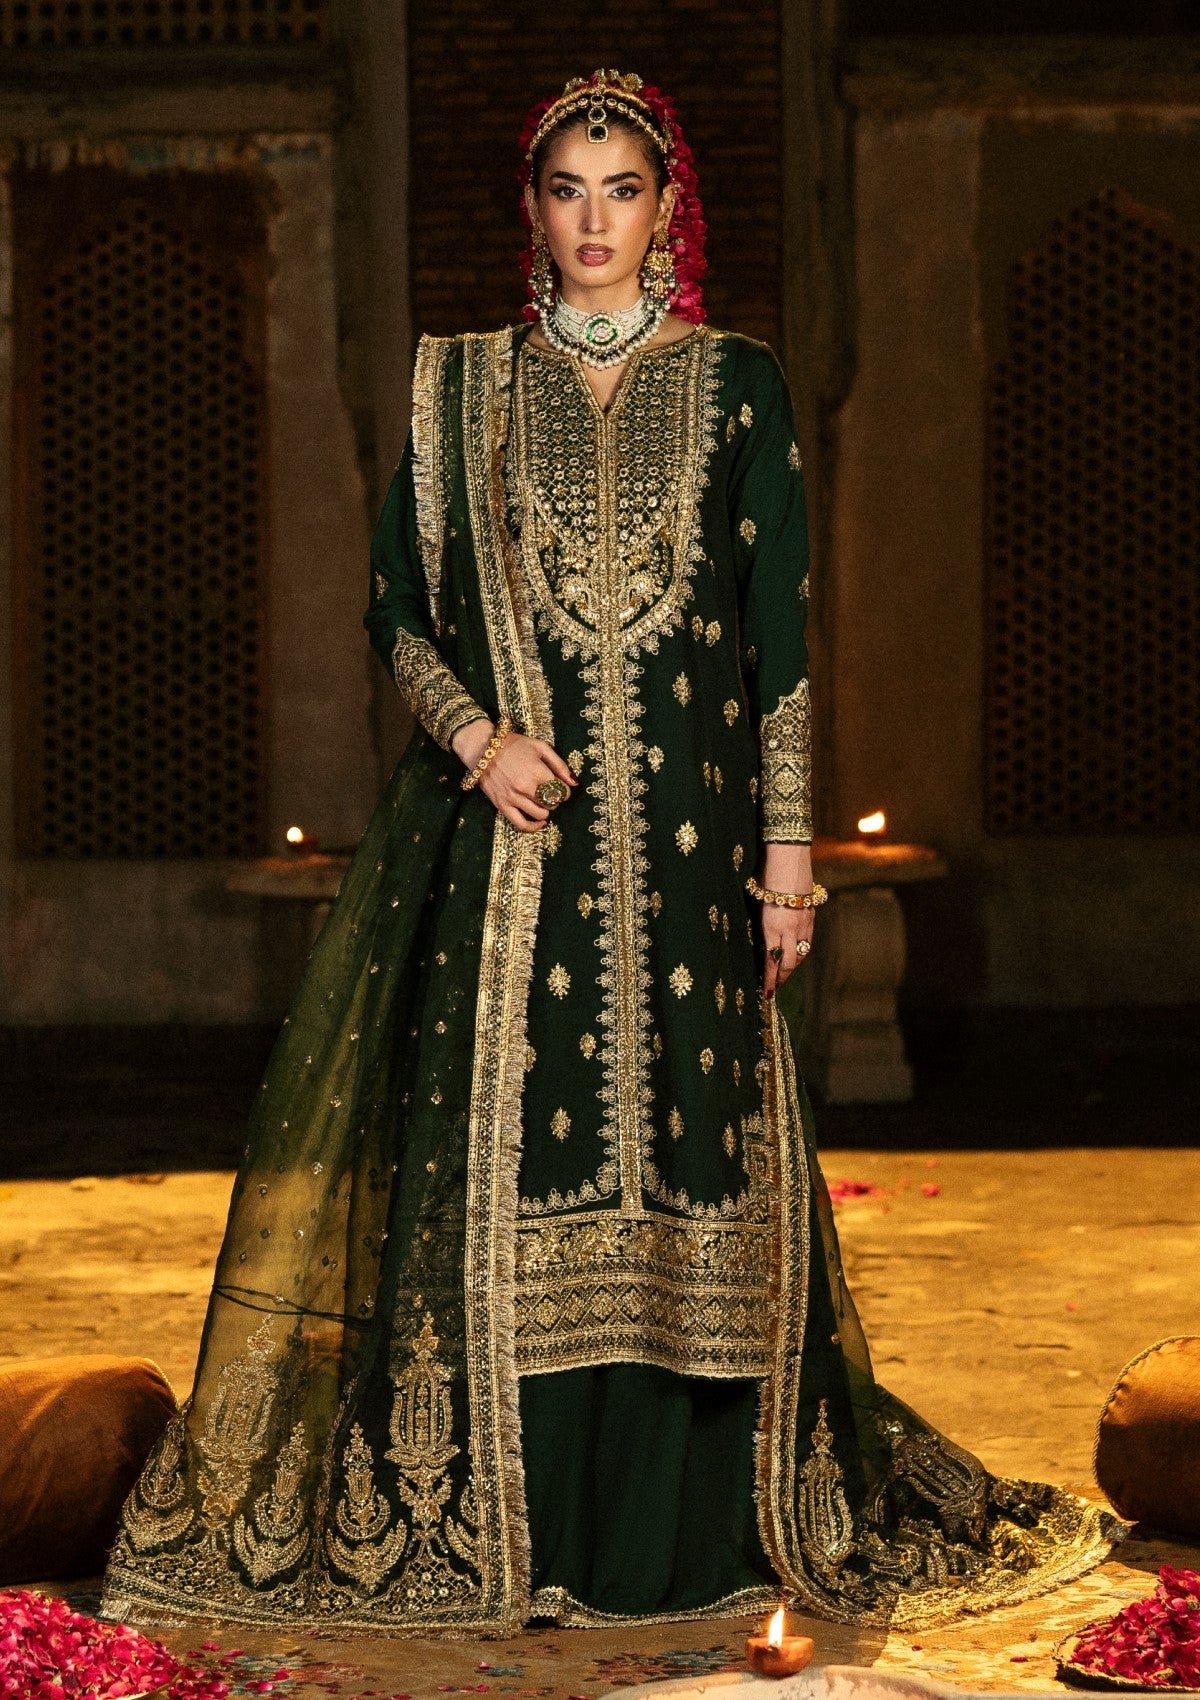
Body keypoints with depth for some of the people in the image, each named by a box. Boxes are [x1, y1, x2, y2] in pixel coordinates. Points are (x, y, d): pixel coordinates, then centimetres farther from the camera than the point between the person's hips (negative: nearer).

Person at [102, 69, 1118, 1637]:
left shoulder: (738, 387, 7)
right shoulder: (459, 388, 9)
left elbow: (782, 631, 5)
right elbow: (397, 607, 9)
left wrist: (788, 840, -1)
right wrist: (475, 736, -9)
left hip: (685, 819, 0)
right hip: (508, 827, 1)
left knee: (682, 1152, -1)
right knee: (503, 1148, -3)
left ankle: (681, 1536, 9)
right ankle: (510, 1526, 5)